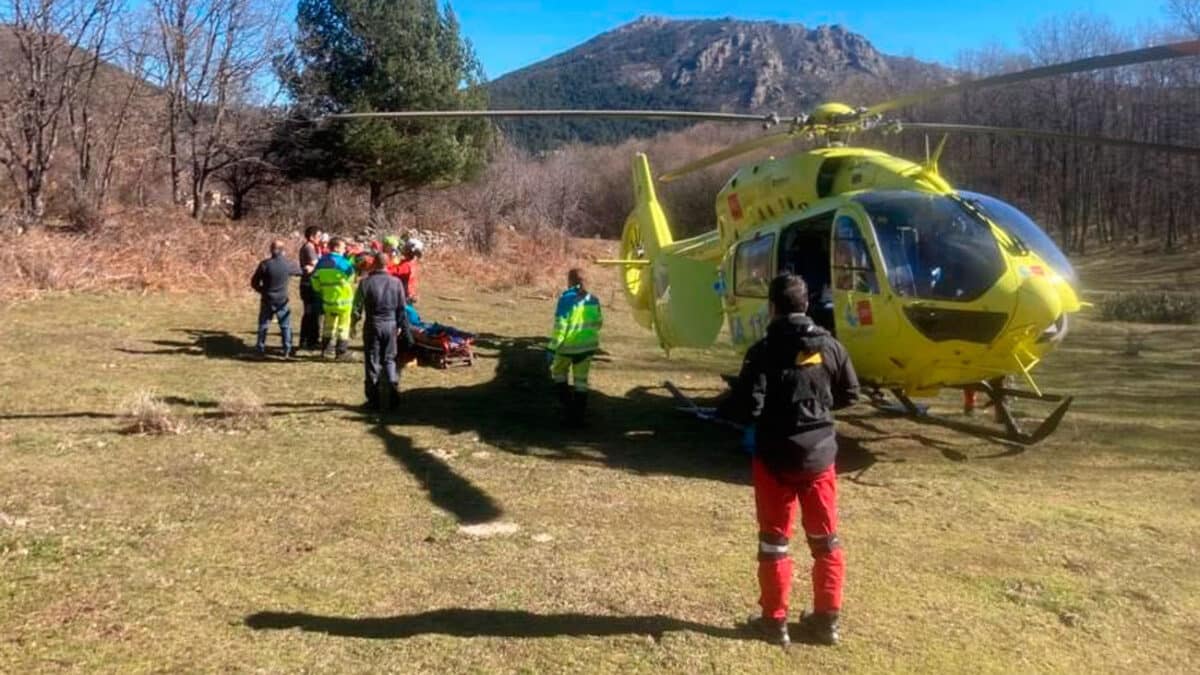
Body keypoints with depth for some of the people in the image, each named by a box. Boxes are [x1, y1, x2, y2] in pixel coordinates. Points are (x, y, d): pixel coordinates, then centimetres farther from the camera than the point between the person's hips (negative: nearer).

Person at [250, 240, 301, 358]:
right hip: (282, 301, 0)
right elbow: (299, 272, 10)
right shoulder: (288, 264, -11)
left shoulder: (265, 264, -11)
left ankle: (261, 349, 18)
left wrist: (262, 291, 12)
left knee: (263, 325, 14)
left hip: (267, 300, 0)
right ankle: (287, 351, 7)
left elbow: (254, 282, -5)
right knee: (285, 326, 9)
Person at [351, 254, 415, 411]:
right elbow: (402, 308, 6)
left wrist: (353, 323, 10)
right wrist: (400, 326, 17)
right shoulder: (396, 282, 1)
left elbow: (357, 306, -5)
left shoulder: (366, 282, -9)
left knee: (372, 362, 5)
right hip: (391, 325, 3)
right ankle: (392, 388, 2)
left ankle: (374, 399, 8)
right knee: (389, 359, 15)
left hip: (373, 325, -2)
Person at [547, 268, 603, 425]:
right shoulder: (592, 299, 1)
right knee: (581, 380, 13)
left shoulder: (566, 298, -15)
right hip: (588, 345, 5)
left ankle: (567, 405, 11)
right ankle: (579, 415, 13)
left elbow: (560, 326, -18)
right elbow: (599, 322, 11)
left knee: (558, 372, 20)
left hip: (568, 345, -4)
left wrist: (552, 347, -14)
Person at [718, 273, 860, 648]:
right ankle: (827, 619, 23)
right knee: (826, 539, 15)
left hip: (775, 458, -4)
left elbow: (748, 408, -20)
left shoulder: (764, 351, -15)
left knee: (774, 539, 9)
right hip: (819, 454, 4)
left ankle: (775, 621, 17)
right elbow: (850, 394, 10)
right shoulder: (829, 346, 0)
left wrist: (723, 409, 0)